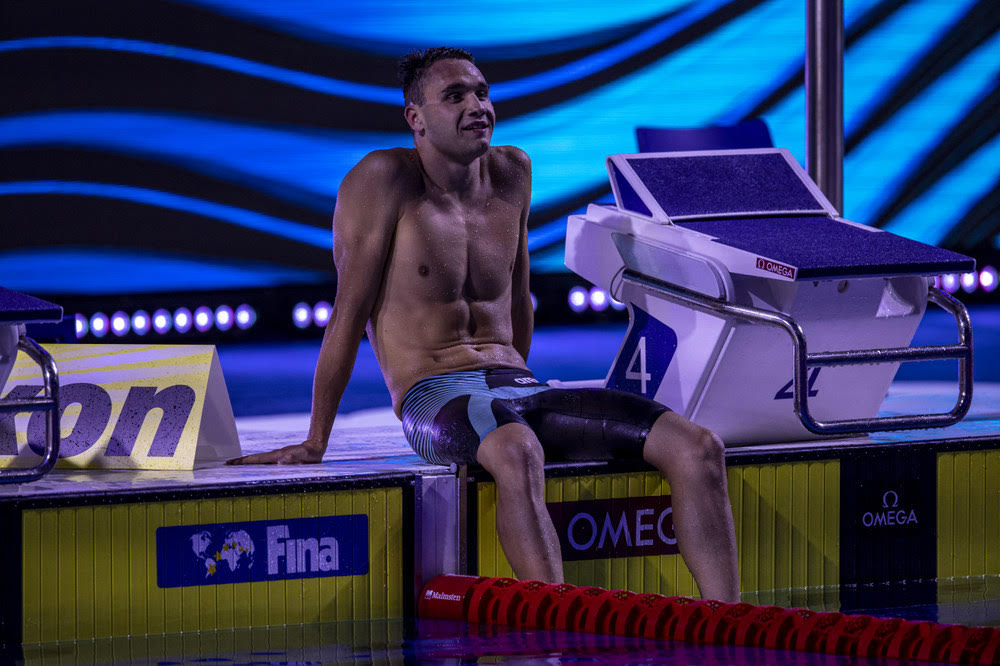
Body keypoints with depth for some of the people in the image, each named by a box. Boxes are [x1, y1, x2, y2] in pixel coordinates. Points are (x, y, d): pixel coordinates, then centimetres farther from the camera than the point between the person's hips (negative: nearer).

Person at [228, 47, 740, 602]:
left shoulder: (512, 173, 14)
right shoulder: (384, 180, -4)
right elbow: (350, 313, -4)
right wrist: (314, 443, -2)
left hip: (517, 389, 7)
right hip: (435, 398, -7)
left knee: (698, 447, -14)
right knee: (516, 452, -44)